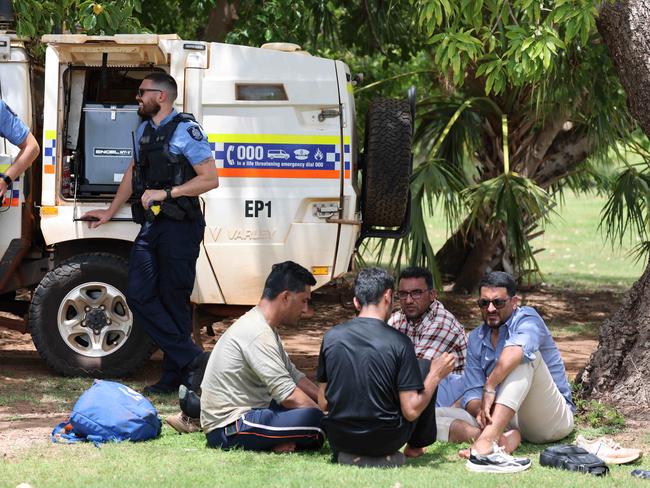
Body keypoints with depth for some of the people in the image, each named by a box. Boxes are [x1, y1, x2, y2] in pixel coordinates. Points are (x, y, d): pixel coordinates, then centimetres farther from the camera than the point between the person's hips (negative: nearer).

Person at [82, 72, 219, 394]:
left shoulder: (185, 131, -8)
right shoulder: (144, 130, 15)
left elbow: (210, 179, -12)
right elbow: (133, 173, 28)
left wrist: (165, 193, -17)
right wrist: (110, 212, 30)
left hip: (179, 227, -8)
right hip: (150, 227, 8)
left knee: (174, 302, -2)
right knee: (139, 296, -2)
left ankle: (175, 375, 7)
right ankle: (192, 360, 2)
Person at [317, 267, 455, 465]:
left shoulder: (331, 337, -4)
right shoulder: (399, 343, -13)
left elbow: (323, 404, 4)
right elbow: (411, 411, -13)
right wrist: (435, 375, 4)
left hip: (339, 440, 4)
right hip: (385, 441, -4)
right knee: (426, 366, 19)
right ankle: (416, 447, 29)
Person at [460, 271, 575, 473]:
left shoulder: (527, 318, -7)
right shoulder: (476, 339, 10)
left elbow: (516, 350, -33)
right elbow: (471, 393, -1)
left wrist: (490, 387, -37)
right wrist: (481, 410, -24)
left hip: (554, 419, -6)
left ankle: (485, 443, -47)